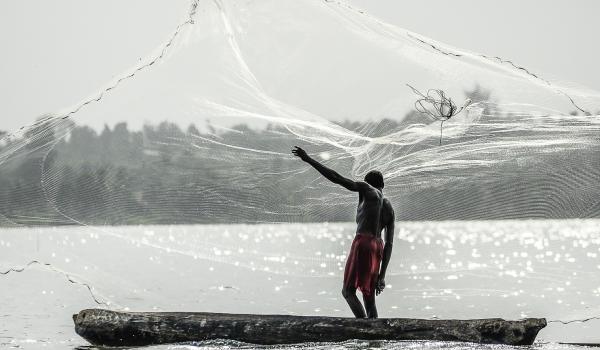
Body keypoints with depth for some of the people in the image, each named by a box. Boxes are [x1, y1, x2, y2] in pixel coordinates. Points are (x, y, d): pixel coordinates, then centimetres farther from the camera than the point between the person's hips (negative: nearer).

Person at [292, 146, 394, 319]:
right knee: (369, 299, 10)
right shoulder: (389, 209, 21)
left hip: (363, 243, -6)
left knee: (348, 292, -6)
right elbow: (389, 244, 16)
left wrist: (308, 159, 0)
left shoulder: (366, 189, 6)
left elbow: (336, 178, -4)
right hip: (378, 248, 6)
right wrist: (382, 275, 16)